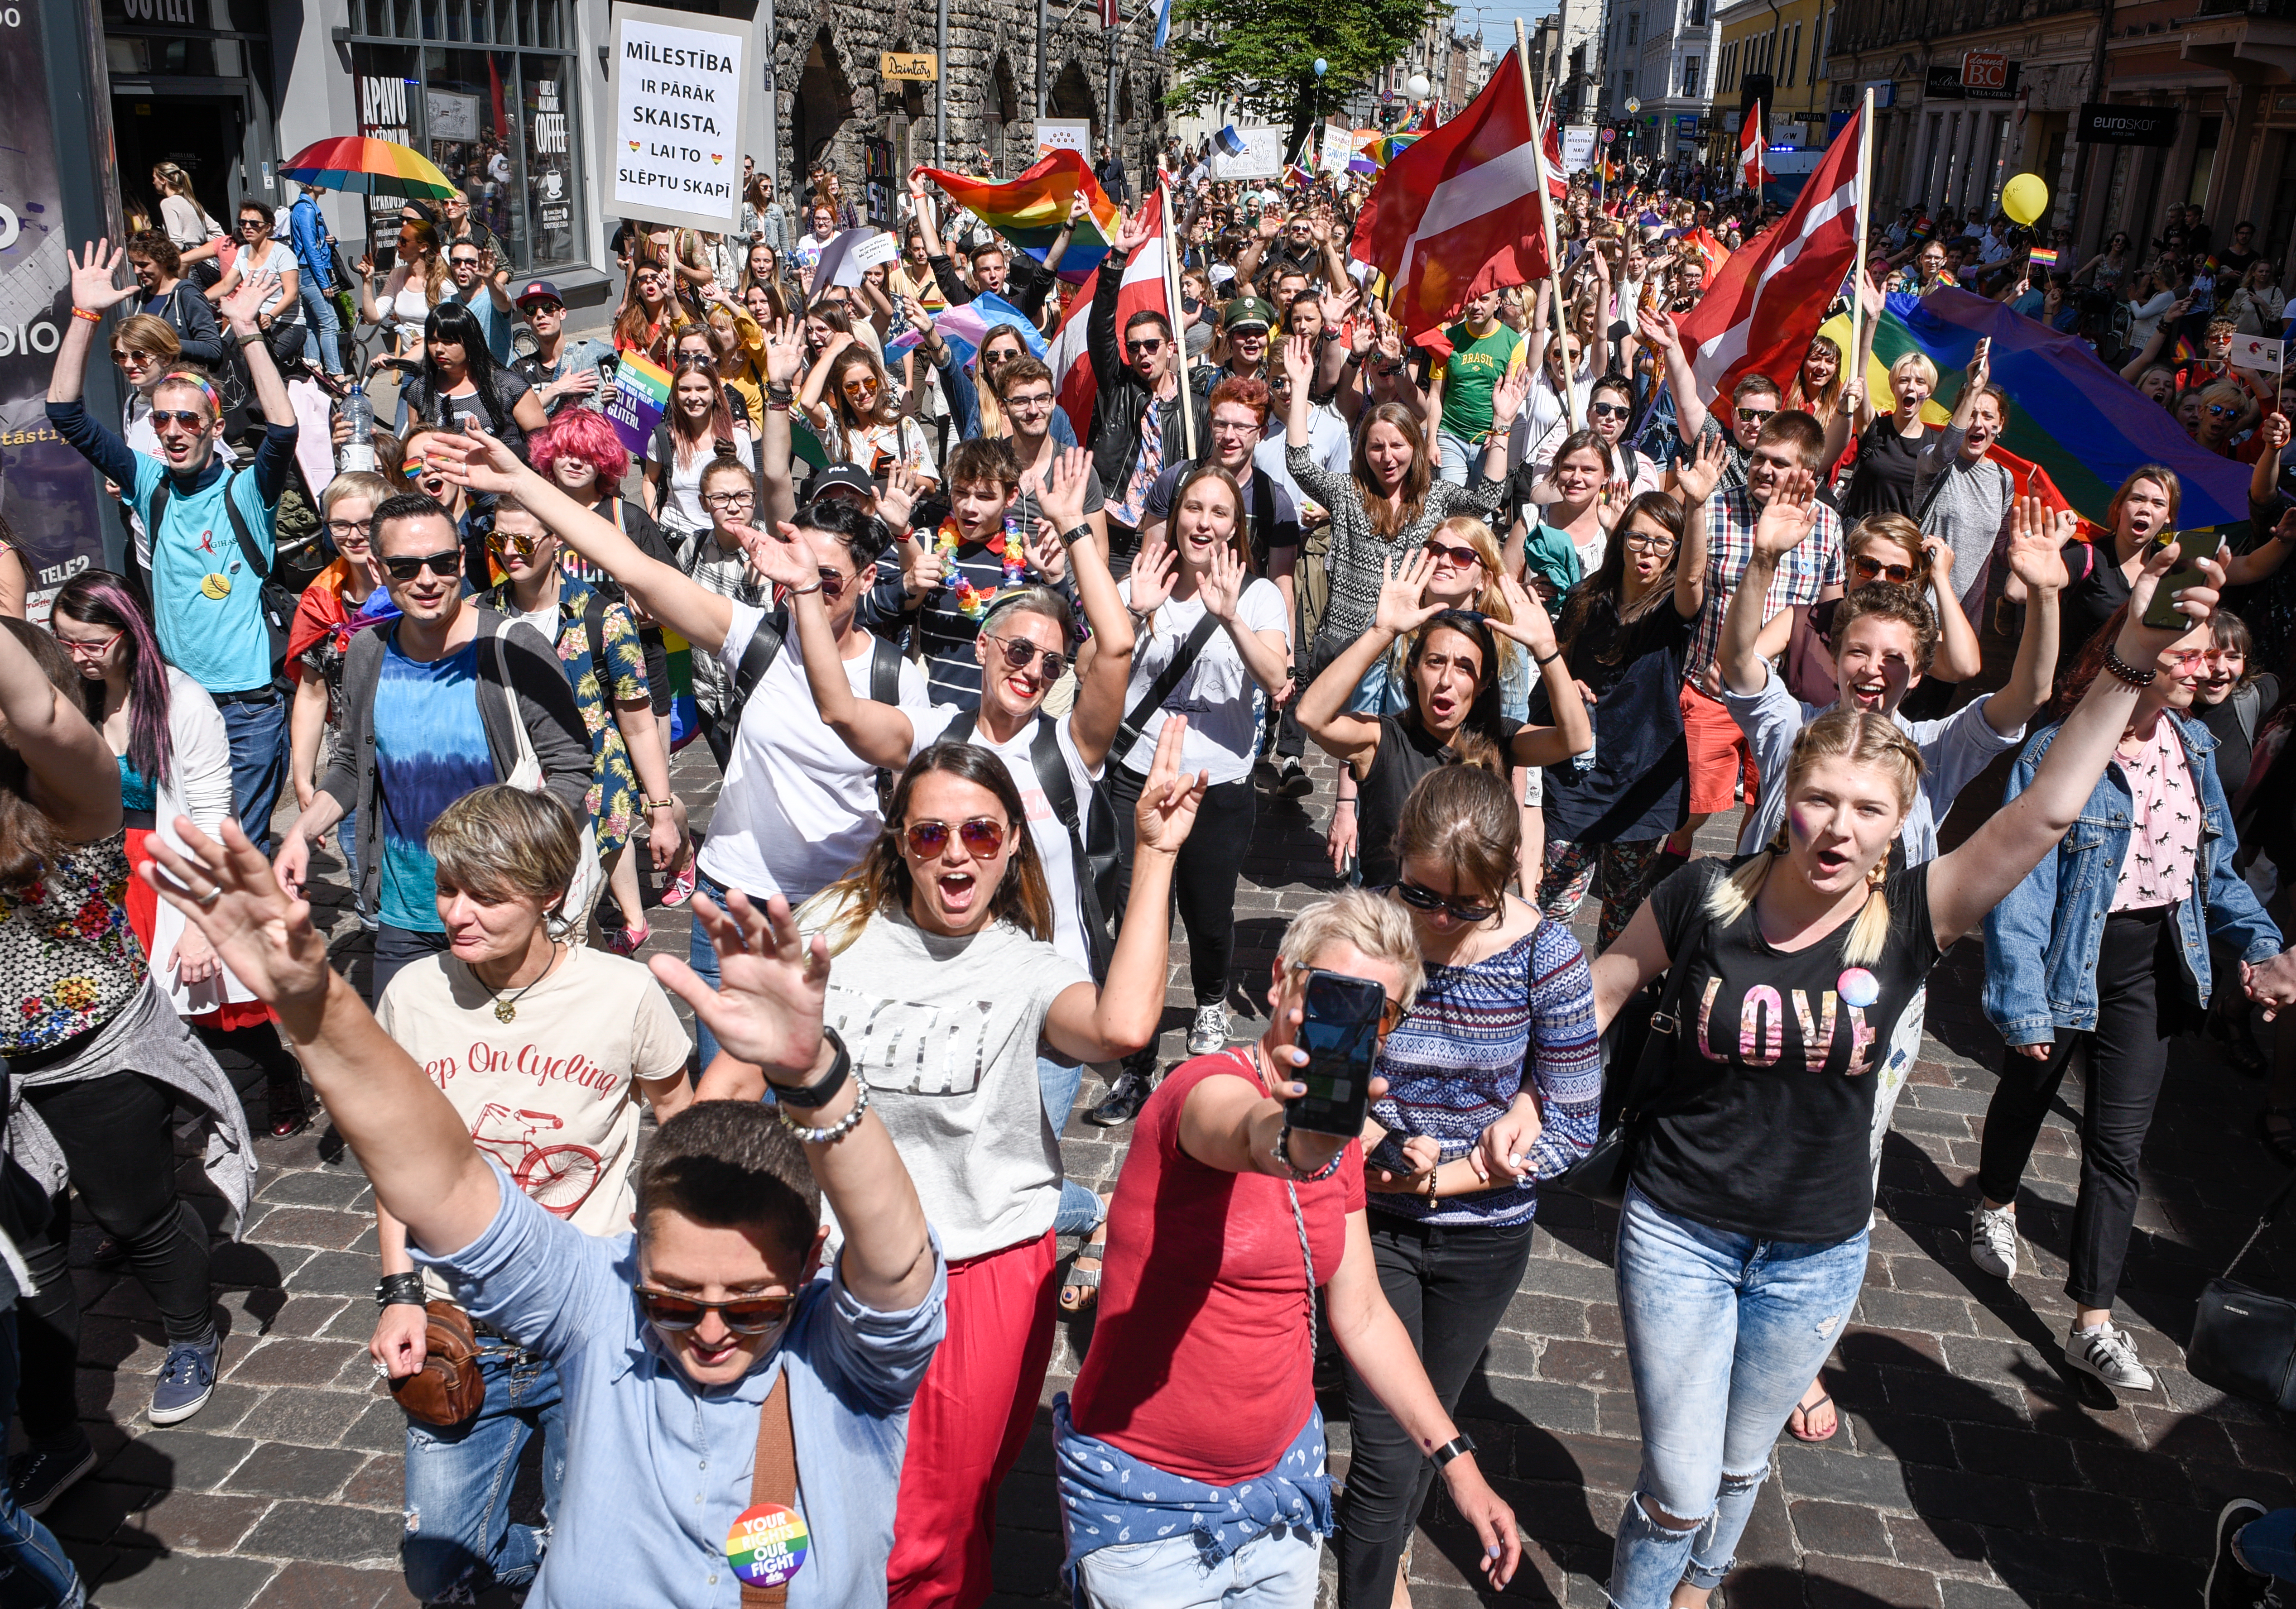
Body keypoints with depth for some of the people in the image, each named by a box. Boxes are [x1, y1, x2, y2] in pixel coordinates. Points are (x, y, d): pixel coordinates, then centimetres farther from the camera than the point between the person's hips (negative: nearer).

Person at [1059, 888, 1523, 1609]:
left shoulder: (1341, 1141, 3)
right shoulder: (1206, 1088, -19)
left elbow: (1361, 1314, 11)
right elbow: (1245, 1136, -44)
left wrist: (1456, 1460, 7)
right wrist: (1291, 1139, -66)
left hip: (1284, 1476, 6)